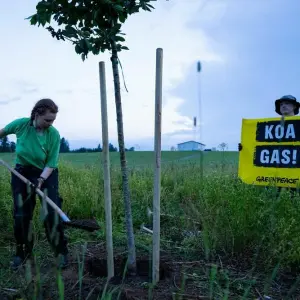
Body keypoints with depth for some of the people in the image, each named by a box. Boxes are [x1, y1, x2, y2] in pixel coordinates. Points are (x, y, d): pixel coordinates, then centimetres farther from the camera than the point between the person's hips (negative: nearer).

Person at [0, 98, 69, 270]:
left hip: (46, 174, -2)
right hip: (22, 173, 2)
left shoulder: (54, 134, -19)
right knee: (21, 215, 5)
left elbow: (51, 164, -17)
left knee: (51, 213, -9)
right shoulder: (21, 124, -14)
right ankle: (23, 252, 25)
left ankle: (61, 252, 7)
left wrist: (41, 180, -30)